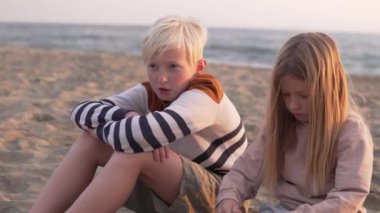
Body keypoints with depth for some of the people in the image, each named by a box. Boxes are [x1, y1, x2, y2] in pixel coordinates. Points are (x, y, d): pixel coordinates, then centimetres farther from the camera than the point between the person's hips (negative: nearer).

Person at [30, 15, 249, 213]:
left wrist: (100, 126, -18)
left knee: (133, 153, -31)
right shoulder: (150, 94, -1)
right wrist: (127, 116, -28)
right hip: (169, 194, 7)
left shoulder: (205, 94, -23)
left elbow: (140, 134, -40)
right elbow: (81, 112, -9)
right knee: (91, 141, -9)